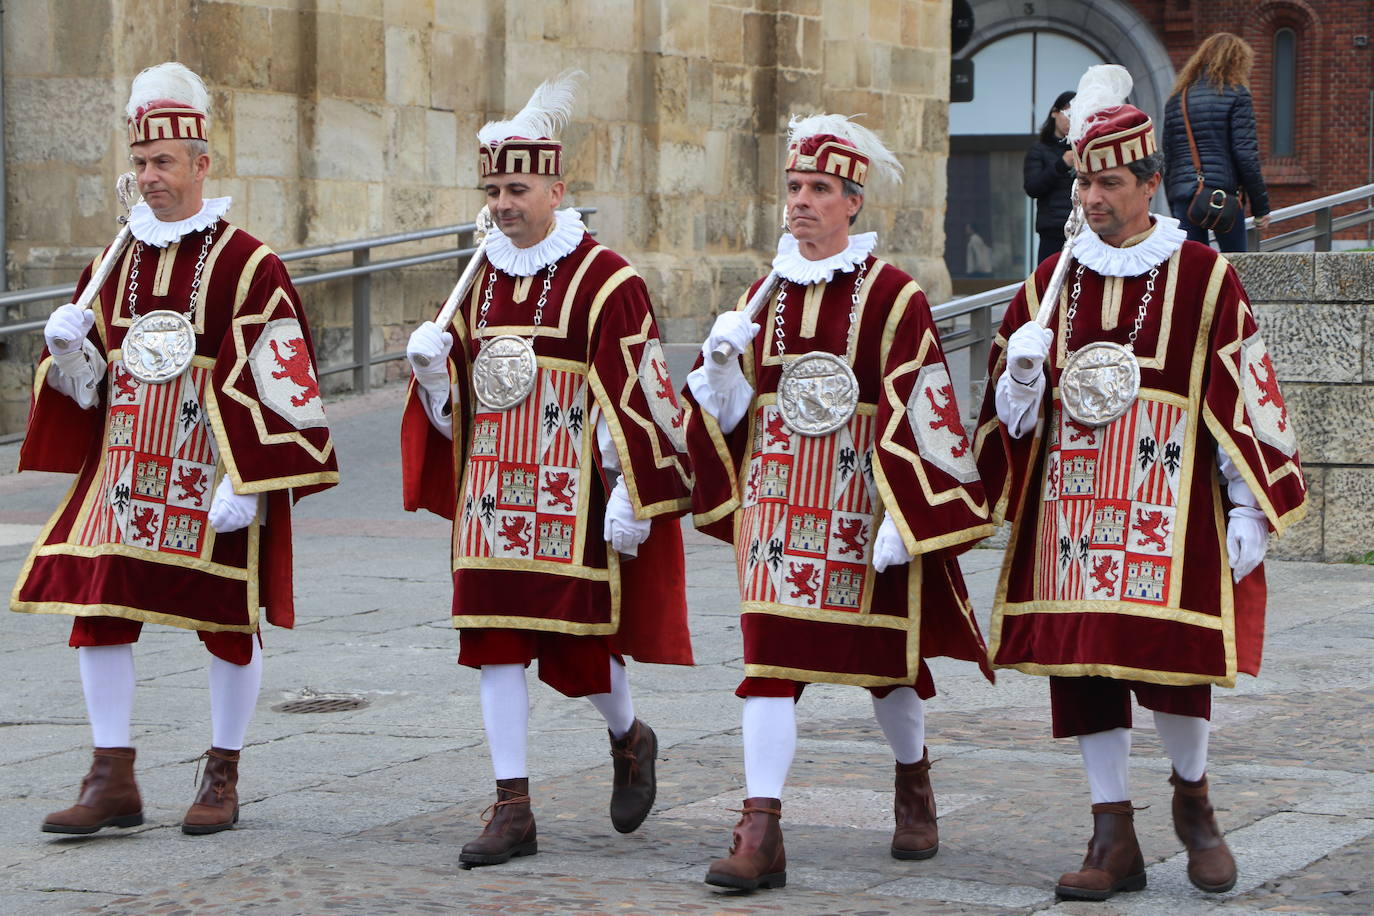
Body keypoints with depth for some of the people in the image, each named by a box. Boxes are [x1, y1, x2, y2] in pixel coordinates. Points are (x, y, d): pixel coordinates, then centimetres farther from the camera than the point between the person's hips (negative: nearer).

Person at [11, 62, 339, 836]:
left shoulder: (249, 266, -9)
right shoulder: (115, 264, 9)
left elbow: (277, 386, -12)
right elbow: (92, 382, 15)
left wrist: (245, 484, -17)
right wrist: (68, 347, -8)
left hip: (215, 480, -5)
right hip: (127, 474, 5)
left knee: (228, 624, 6)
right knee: (95, 611, -2)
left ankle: (224, 778, 21)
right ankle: (114, 781, 6)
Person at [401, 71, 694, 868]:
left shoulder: (605, 281, -9)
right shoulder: (482, 279, 11)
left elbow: (633, 397, -12)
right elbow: (457, 398, 17)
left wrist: (630, 498, -16)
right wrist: (432, 363, -5)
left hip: (572, 498, -5)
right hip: (493, 494, 6)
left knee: (579, 640, 2)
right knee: (494, 644, 1)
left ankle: (630, 740, 34)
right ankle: (513, 810, 5)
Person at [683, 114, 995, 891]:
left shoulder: (893, 296, -8)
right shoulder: (765, 293, 8)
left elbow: (917, 416, -11)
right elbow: (733, 410, 13)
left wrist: (902, 518, -16)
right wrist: (721, 362, -7)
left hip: (861, 506, -3)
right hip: (777, 501, 3)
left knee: (885, 654, 13)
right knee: (769, 657, -7)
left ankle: (914, 782, 40)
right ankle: (762, 834, -8)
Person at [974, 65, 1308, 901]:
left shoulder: (1205, 279, -1)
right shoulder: (1051, 282, 10)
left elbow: (1248, 400, -2)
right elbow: (1012, 414, 13)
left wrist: (1251, 509, -6)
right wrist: (1022, 374, -9)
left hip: (1169, 510, -4)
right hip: (1070, 509, 4)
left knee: (1172, 667, -6)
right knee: (1081, 665, 1)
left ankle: (1193, 797, 24)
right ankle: (1116, 839, 11)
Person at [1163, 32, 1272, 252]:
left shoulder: (1176, 98, 16)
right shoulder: (1235, 94, 0)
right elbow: (1246, 155, -7)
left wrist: (1173, 207, 21)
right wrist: (1261, 206, -3)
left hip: (1182, 194, 5)